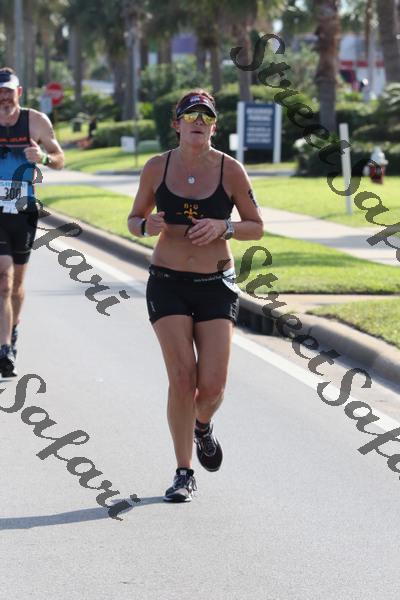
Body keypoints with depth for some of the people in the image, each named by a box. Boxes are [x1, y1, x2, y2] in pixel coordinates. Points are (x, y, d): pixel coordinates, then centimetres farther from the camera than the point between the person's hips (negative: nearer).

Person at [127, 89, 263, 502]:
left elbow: (256, 227, 4)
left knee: (212, 384, -7)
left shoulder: (230, 170, -3)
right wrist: (147, 225, -13)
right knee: (182, 378, -11)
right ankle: (184, 473, 2)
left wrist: (223, 227, -16)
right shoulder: (157, 168, 0)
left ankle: (202, 426, 30)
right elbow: (134, 219, 11)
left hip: (216, 285, 0)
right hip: (168, 283, 0)